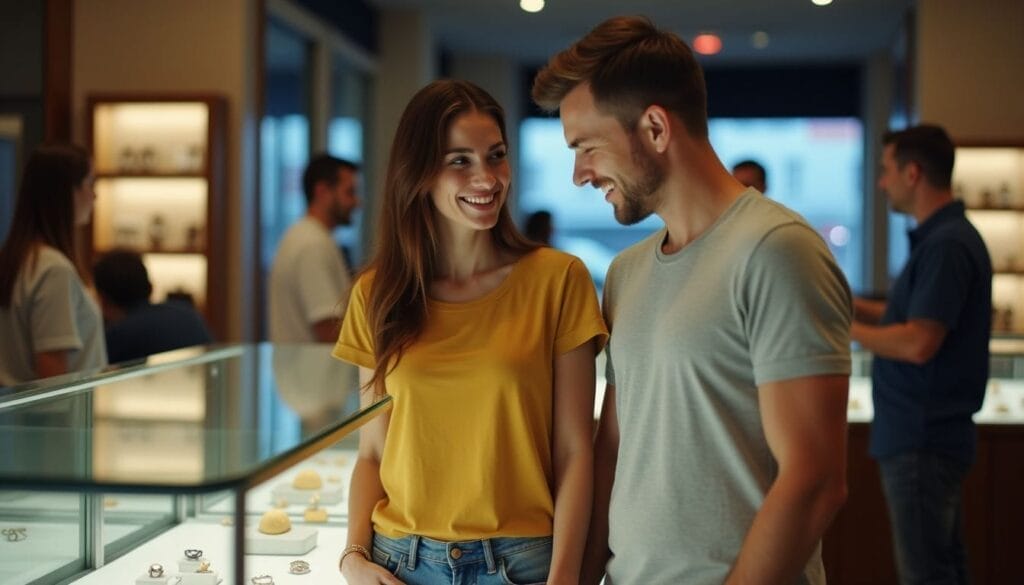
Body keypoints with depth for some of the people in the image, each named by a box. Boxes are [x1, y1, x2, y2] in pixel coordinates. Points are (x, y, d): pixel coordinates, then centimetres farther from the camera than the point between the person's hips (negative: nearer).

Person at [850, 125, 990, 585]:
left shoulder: (947, 245, -19)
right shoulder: (940, 236, 13)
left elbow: (918, 343, -24)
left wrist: (846, 328, -12)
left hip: (921, 438, -10)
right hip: (924, 430, 10)